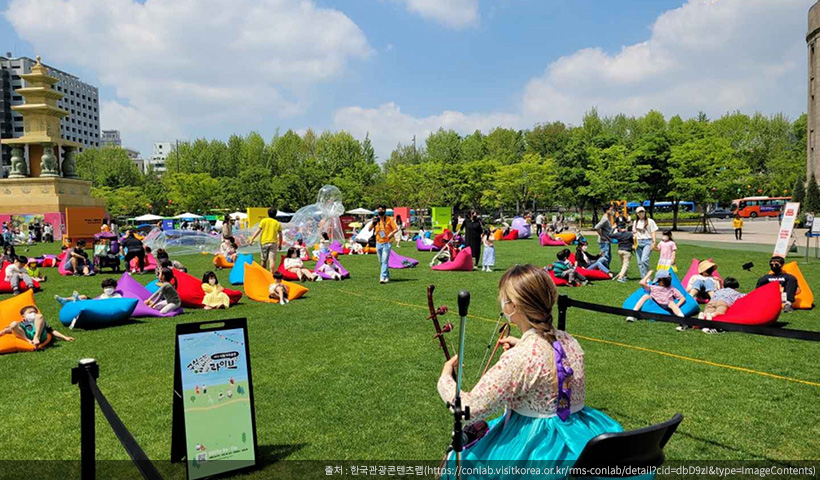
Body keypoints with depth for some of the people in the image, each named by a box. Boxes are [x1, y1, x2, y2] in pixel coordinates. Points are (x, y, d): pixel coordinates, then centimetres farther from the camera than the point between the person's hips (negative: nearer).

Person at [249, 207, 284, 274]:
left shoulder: (264, 221, 0)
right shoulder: (277, 223, 3)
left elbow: (258, 231, -5)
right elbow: (280, 235, 4)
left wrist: (252, 239, -3)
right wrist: (280, 244, 14)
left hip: (264, 242, 1)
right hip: (273, 242, -1)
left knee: (264, 260, 13)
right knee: (272, 259, -8)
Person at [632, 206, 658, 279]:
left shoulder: (650, 221, 1)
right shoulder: (635, 222, 16)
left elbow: (653, 233, 0)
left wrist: (654, 243, -8)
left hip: (647, 242, -5)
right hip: (638, 243, 5)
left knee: (644, 260, -20)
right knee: (639, 262, 4)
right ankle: (643, 278, 12)